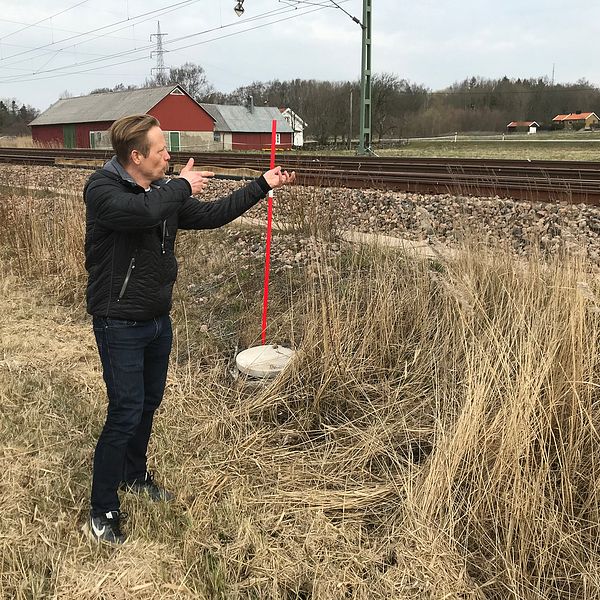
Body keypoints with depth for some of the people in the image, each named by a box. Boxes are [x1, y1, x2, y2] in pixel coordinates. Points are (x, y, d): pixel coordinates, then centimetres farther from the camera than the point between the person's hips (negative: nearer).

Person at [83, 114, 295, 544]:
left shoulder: (165, 192, 4)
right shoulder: (102, 189, -18)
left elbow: (211, 215, 12)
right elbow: (143, 212, -38)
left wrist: (263, 186, 11)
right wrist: (182, 187, -21)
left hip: (158, 319, 8)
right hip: (121, 324, -7)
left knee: (149, 403, 20)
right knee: (126, 414, -5)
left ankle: (134, 476, 42)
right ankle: (103, 510, 12)